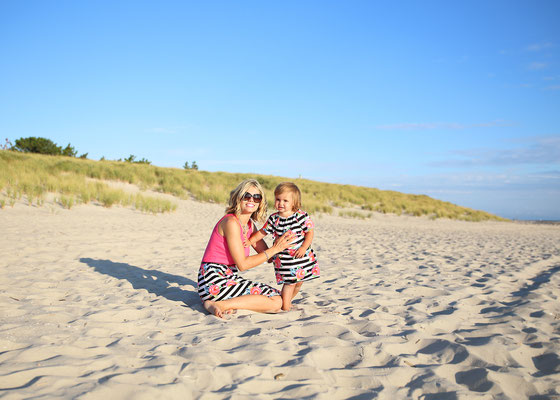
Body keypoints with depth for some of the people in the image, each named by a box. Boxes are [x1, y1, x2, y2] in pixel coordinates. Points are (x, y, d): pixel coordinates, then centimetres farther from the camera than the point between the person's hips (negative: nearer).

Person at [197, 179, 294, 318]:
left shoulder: (250, 225, 13)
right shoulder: (231, 222, -15)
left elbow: (267, 255, 12)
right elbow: (242, 264, -17)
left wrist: (279, 244, -10)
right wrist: (275, 249, -12)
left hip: (229, 278, 9)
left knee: (277, 296, 9)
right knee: (276, 302, -13)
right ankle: (218, 305, -13)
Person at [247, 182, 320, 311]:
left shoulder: (302, 216, -7)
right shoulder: (274, 219, -2)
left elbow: (310, 232, -4)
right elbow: (262, 232, 8)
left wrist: (304, 248, -14)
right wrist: (250, 241, -2)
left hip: (302, 256, 2)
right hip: (284, 259, -1)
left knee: (299, 282, 14)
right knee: (289, 283, -5)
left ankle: (286, 301, 35)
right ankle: (284, 304, 11)